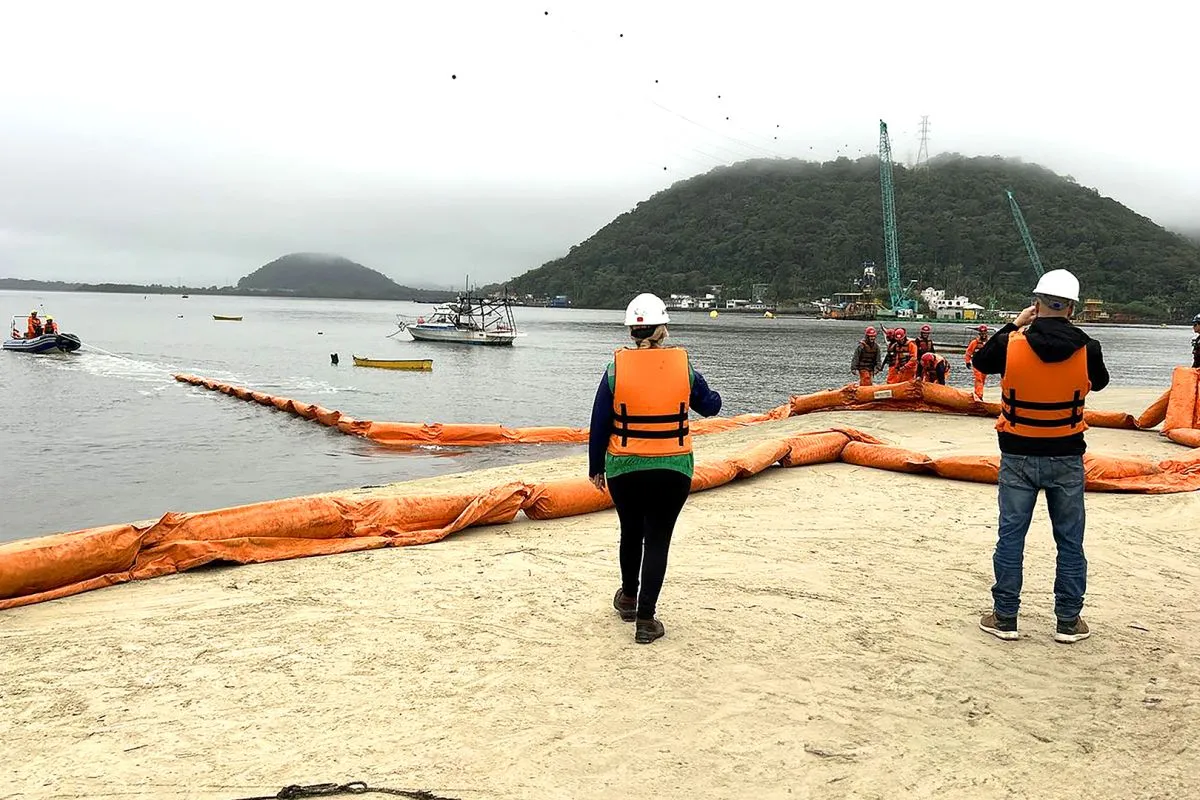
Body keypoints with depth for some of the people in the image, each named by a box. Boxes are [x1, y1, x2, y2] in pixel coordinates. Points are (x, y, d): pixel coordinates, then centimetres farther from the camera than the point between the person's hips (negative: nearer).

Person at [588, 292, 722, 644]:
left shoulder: (617, 367, -8)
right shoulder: (683, 364, -6)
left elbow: (600, 423, -3)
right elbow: (710, 406, 9)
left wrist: (595, 467, 8)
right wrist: (711, 395, 33)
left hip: (624, 468, 1)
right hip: (672, 469, -1)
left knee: (631, 532, 20)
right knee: (658, 538, 5)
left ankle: (629, 598, 39)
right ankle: (645, 619, 4)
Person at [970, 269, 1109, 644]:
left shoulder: (1010, 345, -14)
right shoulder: (1087, 349, -10)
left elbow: (979, 362, 8)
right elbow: (1099, 381, 11)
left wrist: (1013, 326, 13)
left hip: (1019, 456, -1)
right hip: (1067, 458, 1)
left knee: (1011, 537, 8)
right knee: (1070, 541, 12)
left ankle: (1005, 618, 15)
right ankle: (1069, 621, 20)